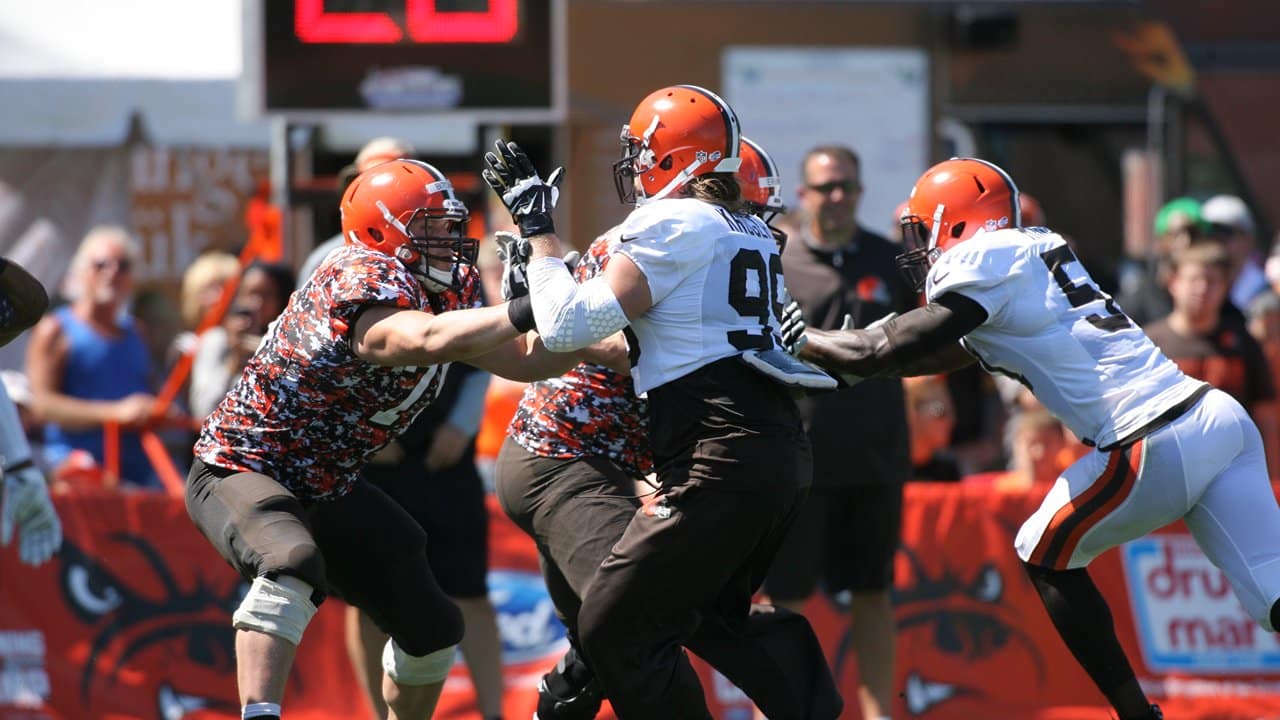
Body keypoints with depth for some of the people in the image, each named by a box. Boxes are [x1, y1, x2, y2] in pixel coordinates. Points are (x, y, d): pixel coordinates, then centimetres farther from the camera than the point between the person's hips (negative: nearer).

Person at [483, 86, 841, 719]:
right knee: (713, 610, 28)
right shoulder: (754, 235, 19)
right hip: (783, 447, 9)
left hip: (719, 455, -9)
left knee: (615, 631, -4)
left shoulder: (669, 224, -6)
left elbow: (567, 328, -9)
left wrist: (538, 229, 1)